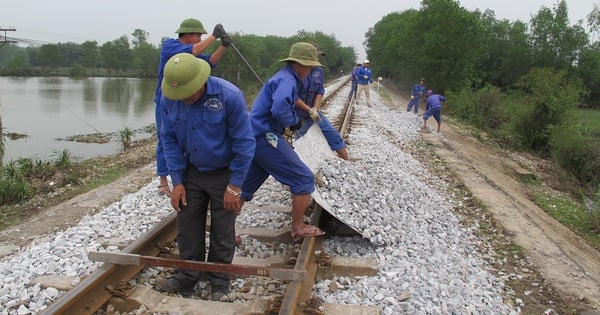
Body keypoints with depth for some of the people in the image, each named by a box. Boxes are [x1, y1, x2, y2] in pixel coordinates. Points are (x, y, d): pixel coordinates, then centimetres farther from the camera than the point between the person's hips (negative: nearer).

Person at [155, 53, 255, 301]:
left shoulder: (229, 96, -26)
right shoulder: (168, 99, -13)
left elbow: (244, 143, -19)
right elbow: (169, 140, -2)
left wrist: (235, 186, -16)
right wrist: (177, 181, -5)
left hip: (223, 173, -4)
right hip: (191, 172, 4)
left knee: (222, 232, 6)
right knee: (187, 226, 11)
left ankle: (219, 282, 24)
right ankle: (188, 276, 29)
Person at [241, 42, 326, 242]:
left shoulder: (284, 78, 20)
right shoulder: (287, 79, -13)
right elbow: (280, 108, -31)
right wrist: (294, 121, -11)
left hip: (254, 138, 10)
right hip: (265, 138, -10)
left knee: (245, 188, 16)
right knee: (304, 179, -2)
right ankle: (298, 229, 7)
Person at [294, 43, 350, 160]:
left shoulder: (318, 70, -1)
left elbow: (320, 92, 2)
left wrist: (315, 109, -13)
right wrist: (309, 110, -18)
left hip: (313, 112, 6)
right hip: (298, 114, -6)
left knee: (333, 135, 7)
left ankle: (347, 161, 18)